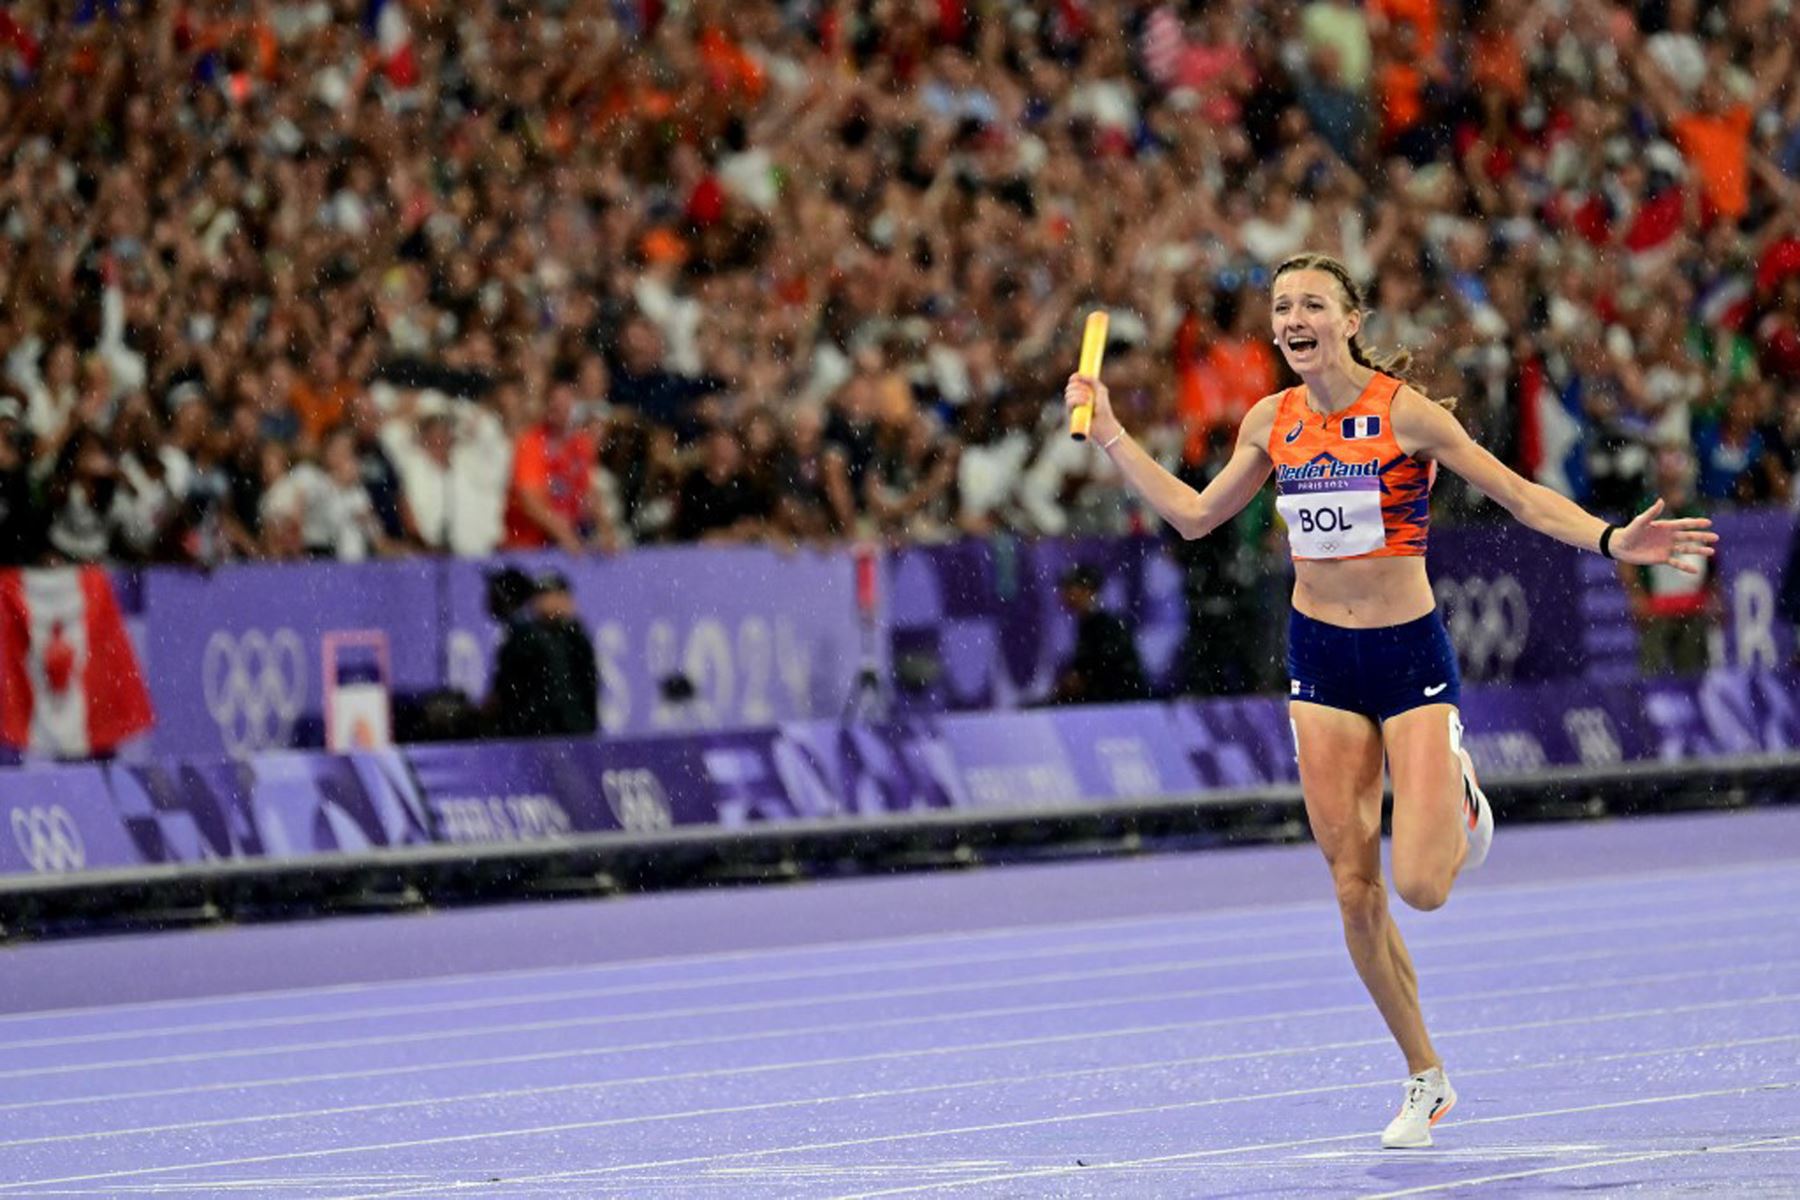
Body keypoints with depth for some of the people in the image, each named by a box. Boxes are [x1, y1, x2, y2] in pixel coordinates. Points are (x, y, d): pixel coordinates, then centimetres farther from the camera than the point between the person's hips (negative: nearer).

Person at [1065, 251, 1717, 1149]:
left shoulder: (1404, 413, -12)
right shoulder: (1272, 423, 3)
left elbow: (1521, 496, -10)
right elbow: (1194, 514, 15)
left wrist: (1613, 542, -24)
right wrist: (1108, 433, 13)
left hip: (1410, 653, -4)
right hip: (1320, 659, 4)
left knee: (1421, 887, -13)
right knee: (1354, 888, 1)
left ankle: (1456, 792, 23)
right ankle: (1424, 1078, 16)